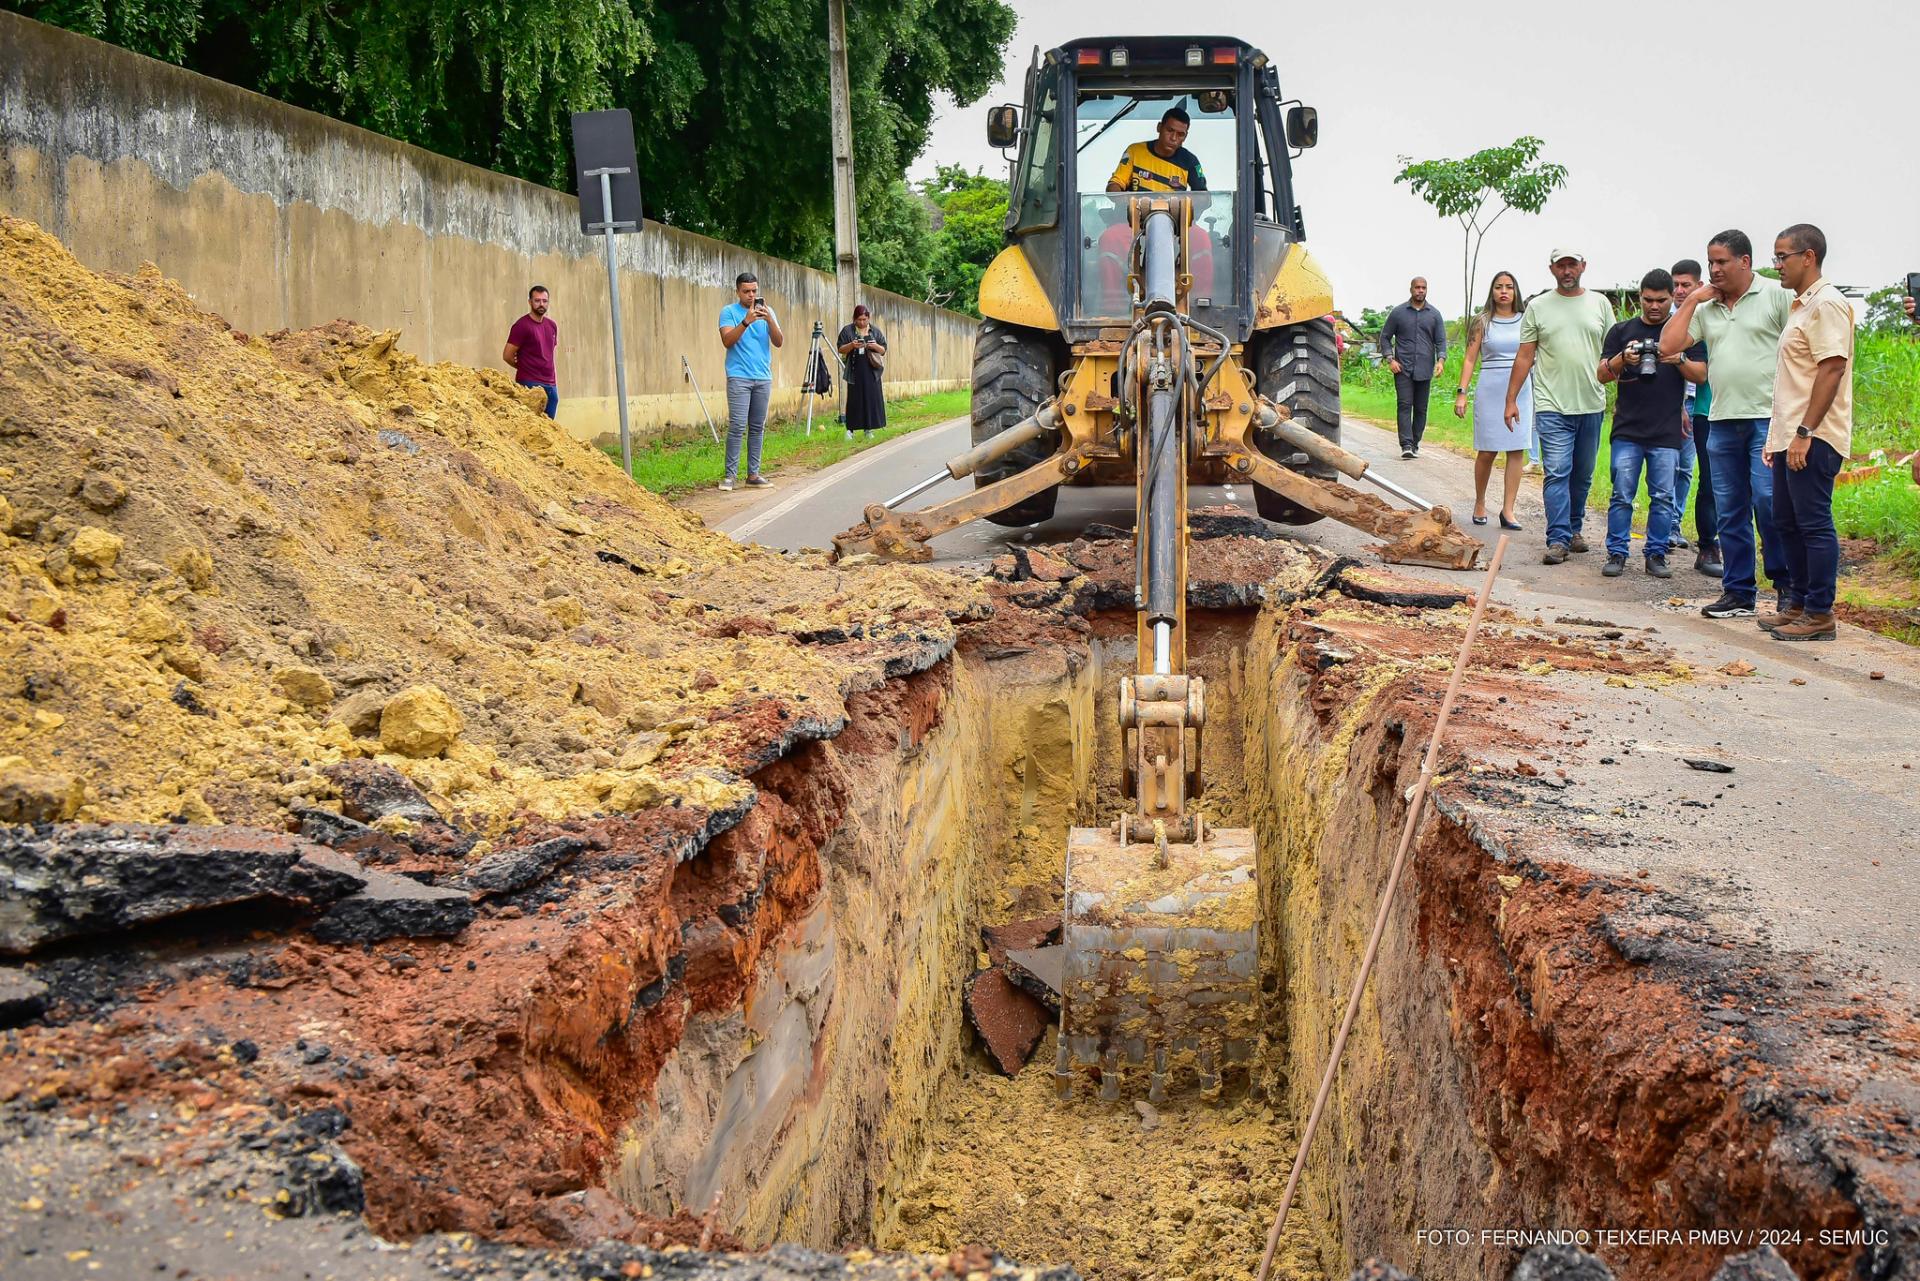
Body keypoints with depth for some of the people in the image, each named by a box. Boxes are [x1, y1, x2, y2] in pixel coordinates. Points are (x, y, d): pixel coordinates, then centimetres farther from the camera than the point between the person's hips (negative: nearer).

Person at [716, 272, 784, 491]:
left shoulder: (767, 311, 10)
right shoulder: (729, 312, 1)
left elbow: (779, 342, 1)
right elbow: (727, 341, -12)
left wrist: (769, 320, -16)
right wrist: (747, 321, -23)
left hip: (763, 377, 4)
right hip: (739, 377, -4)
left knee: (757, 427, 5)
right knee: (737, 426, -10)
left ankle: (753, 474, 10)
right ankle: (730, 475, -8)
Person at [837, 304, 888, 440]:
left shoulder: (875, 331, 7)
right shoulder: (847, 331, 2)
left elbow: (883, 350, 8)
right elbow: (840, 349, 1)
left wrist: (876, 346, -13)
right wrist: (851, 345, -18)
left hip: (871, 372, 2)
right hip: (854, 372, -2)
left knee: (871, 399, 0)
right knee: (854, 400, -2)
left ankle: (868, 428, 7)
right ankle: (850, 429, 3)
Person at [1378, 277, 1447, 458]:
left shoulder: (1434, 314, 10)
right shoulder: (1398, 313, 5)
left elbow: (1441, 340, 9)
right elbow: (1385, 336, 9)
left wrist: (1441, 359, -9)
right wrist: (1390, 359, -4)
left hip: (1424, 370, 2)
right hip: (1402, 368, -2)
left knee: (1421, 409, 6)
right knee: (1404, 405, -12)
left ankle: (1415, 444, 15)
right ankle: (1406, 445, -18)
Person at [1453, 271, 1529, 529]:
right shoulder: (1482, 321, 4)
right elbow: (1470, 359, 2)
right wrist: (1462, 392, -6)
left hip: (1520, 390, 2)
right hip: (1490, 390, -2)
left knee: (1517, 450, -3)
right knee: (1487, 451, 1)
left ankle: (1507, 510, 1)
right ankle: (1479, 503, 20)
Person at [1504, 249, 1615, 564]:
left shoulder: (1599, 303, 9)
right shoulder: (1538, 307, 4)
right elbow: (1524, 357, 4)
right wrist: (1511, 400, 0)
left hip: (1592, 406, 3)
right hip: (1552, 407, -3)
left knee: (1583, 475, 12)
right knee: (1557, 473, -10)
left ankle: (1574, 529, 27)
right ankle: (1558, 540, -11)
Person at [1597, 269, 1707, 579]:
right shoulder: (1622, 331, 9)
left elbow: (1701, 375, 6)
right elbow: (1603, 374, 7)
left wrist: (1679, 359, -14)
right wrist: (1623, 359, -13)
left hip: (1667, 433, 0)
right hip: (1627, 429, 0)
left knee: (1663, 497, 2)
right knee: (1622, 495, -1)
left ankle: (1657, 555, 10)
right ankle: (1616, 553, 6)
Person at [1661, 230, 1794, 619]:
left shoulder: (1776, 296, -1)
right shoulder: (1706, 308, 14)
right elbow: (1668, 346, 6)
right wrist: (1692, 300, 4)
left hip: (1768, 418, -5)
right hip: (1722, 422, 6)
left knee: (1768, 502, -12)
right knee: (1730, 511, 7)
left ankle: (1788, 585, 3)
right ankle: (1739, 594, 14)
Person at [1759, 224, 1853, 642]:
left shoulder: (1827, 303, -12)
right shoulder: (1801, 306, 19)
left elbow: (1832, 369, -20)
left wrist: (1805, 431, -23)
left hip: (1813, 439, -10)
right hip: (1792, 438, 10)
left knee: (1814, 525, -7)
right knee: (1787, 523, 15)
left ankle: (1820, 615, -2)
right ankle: (1798, 604, 23)